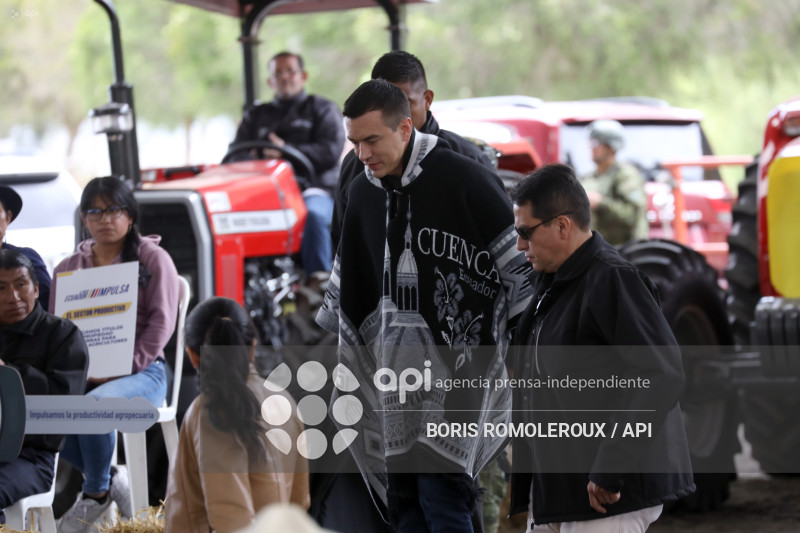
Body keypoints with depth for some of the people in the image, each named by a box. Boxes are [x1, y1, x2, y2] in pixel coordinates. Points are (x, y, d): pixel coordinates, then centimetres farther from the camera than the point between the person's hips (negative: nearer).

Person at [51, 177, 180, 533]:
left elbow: (161, 322, -4)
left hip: (141, 372, -4)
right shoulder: (69, 267, 19)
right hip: (80, 373, 4)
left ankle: (95, 493, -13)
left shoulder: (153, 259, 6)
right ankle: (109, 477, -9)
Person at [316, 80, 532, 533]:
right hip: (394, 367, 7)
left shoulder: (463, 179, -8)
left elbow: (519, 260, -5)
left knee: (441, 492, -14)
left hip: (455, 365, -6)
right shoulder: (363, 192, 12)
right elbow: (346, 279, 25)